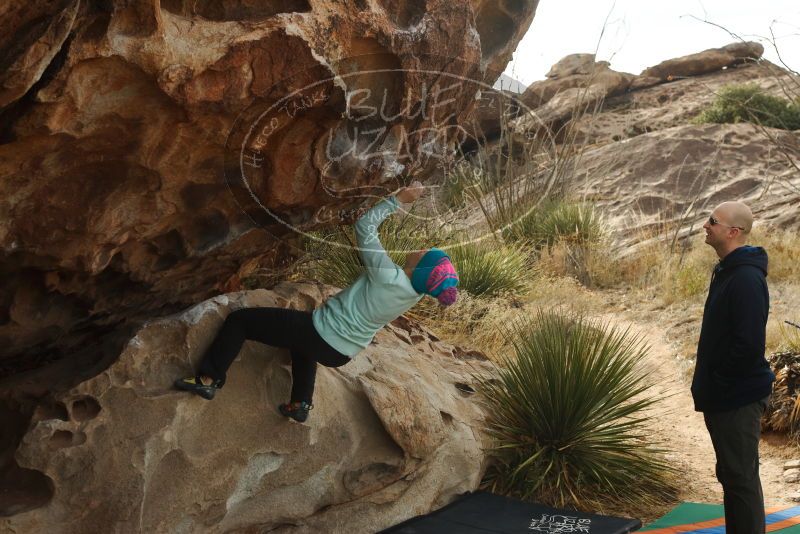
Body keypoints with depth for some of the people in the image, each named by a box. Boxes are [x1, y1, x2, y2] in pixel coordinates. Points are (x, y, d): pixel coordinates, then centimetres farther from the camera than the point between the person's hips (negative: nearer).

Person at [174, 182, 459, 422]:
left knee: (238, 320, 4)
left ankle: (208, 379, 8)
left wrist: (398, 198, -13)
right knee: (303, 342, 42)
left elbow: (365, 226, -21)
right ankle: (300, 403, 35)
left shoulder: (388, 278, -31)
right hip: (341, 353, 8)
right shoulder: (415, 293, -10)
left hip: (320, 335, -7)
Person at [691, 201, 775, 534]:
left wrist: (717, 381, -14)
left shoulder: (746, 278, -21)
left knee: (741, 478, -1)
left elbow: (749, 344, -27)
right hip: (724, 395, 10)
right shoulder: (728, 270, 11)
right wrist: (707, 382, 12)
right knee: (732, 475, 18)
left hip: (738, 397, -10)